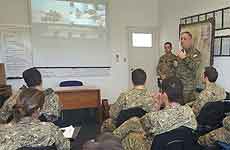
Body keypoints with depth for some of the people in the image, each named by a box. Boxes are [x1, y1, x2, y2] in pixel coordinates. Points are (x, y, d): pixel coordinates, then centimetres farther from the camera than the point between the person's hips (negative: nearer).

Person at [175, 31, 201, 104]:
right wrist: (175, 64, 8)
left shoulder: (195, 53, -4)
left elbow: (194, 67, -19)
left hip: (188, 86, -6)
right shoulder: (180, 52, 15)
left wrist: (185, 58, -22)